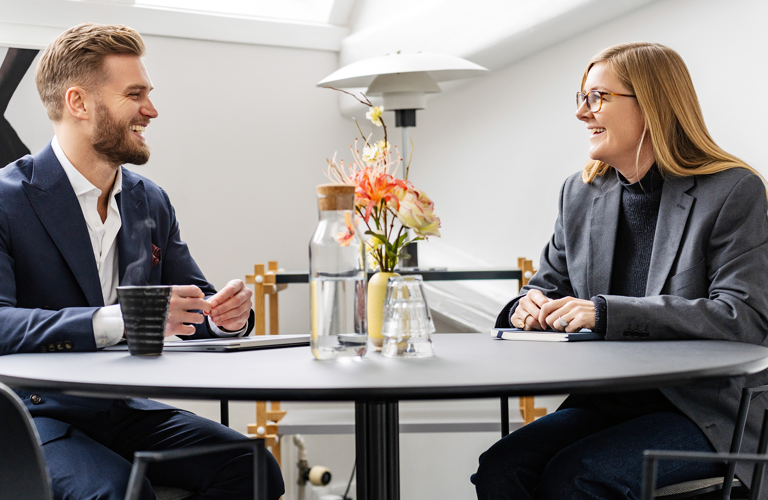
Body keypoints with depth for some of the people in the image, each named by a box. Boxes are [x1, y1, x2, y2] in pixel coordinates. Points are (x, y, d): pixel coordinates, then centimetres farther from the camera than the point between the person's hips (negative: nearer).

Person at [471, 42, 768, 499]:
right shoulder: (580, 192, 13)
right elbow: (550, 284, 22)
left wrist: (607, 312, -23)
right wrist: (530, 306, -5)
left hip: (708, 413, -5)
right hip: (606, 404, 5)